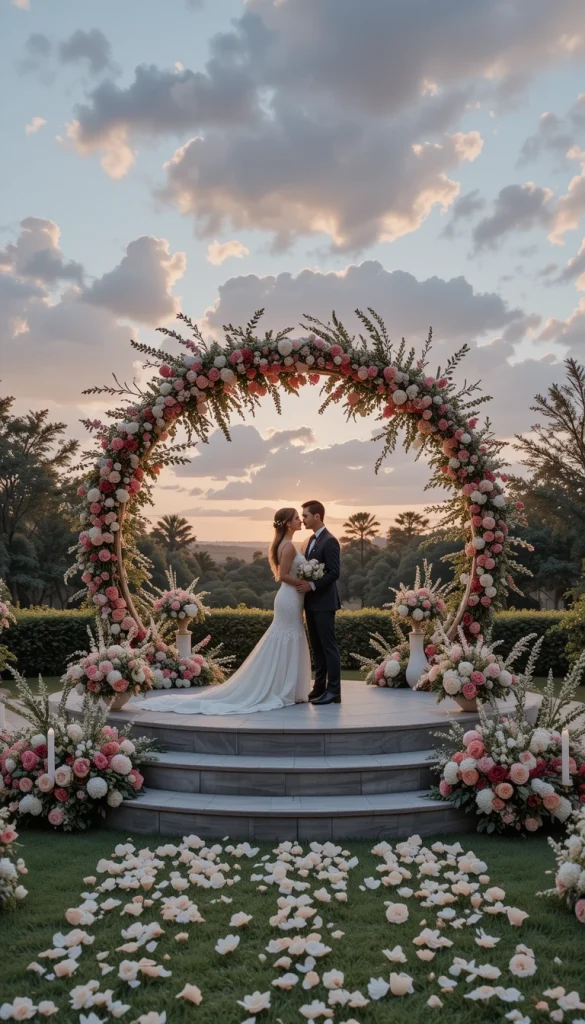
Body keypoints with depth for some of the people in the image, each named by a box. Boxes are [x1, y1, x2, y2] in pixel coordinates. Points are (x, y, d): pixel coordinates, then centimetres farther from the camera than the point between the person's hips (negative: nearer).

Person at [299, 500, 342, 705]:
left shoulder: (330, 541, -14)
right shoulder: (312, 540, 14)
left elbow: (334, 573, -19)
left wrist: (312, 585, -22)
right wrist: (306, 584, 7)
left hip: (324, 602, -9)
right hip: (312, 601, 9)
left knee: (329, 645, -5)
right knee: (317, 646, 12)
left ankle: (334, 690, 0)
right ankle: (320, 686, 19)